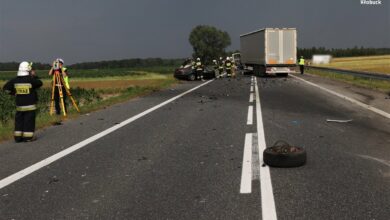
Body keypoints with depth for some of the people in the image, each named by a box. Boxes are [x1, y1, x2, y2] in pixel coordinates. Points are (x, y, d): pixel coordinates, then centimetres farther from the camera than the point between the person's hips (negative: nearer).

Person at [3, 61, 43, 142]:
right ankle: (28, 137, 5)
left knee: (19, 120, 12)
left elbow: (6, 88, 6)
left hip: (19, 105, 4)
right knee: (29, 121, 3)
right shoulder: (31, 80, -14)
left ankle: (18, 137, 16)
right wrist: (34, 76, 9)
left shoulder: (14, 80, -1)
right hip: (30, 105, -4)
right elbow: (40, 83, 2)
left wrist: (13, 93, 16)